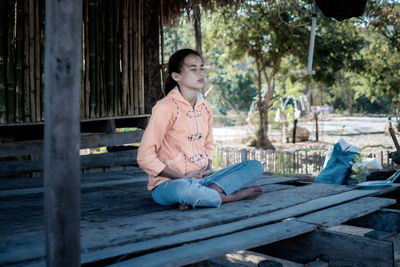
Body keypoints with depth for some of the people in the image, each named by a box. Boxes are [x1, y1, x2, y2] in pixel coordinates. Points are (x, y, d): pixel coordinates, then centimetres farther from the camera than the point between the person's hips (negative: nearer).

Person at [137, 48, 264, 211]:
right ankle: (232, 196, -17)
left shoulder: (205, 108, 9)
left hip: (200, 180, 7)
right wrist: (182, 177, -16)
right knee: (183, 188, -43)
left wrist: (207, 169, 0)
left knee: (255, 167, -5)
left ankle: (210, 192, -23)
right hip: (168, 184, -7)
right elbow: (145, 157, -15)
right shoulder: (165, 108, -13)